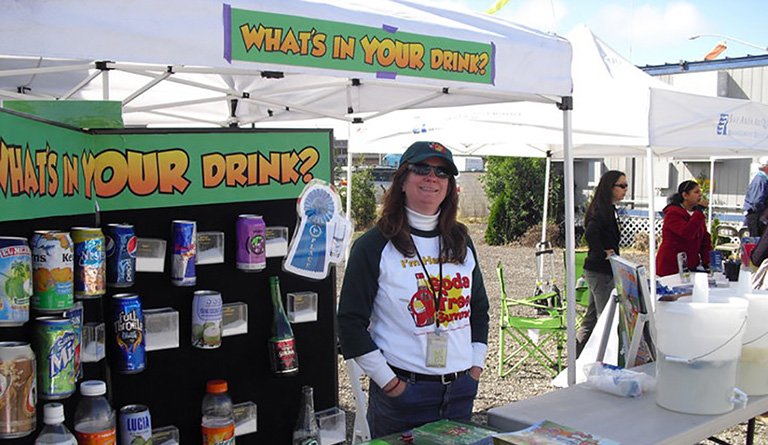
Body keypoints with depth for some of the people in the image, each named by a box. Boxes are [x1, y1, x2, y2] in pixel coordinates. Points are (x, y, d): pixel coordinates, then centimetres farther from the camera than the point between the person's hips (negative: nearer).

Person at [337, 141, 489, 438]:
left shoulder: (460, 241, 9)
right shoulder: (373, 246, -8)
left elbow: (479, 310, 18)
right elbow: (351, 324, -9)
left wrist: (476, 366, 8)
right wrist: (388, 382, -12)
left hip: (460, 392, 5)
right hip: (402, 393, -5)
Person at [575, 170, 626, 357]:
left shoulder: (607, 209, 14)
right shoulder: (602, 211, -18)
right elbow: (590, 233, -33)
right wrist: (603, 253, -22)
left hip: (598, 271, 10)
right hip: (601, 272, -10)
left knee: (592, 317, 15)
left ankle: (576, 357, 23)